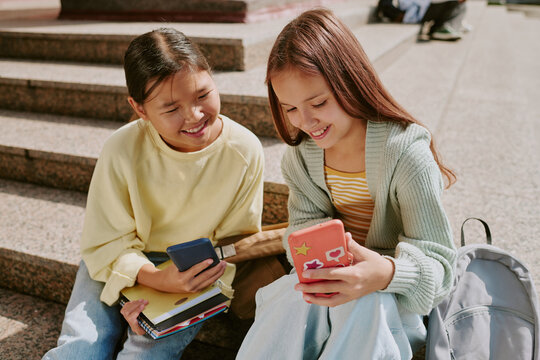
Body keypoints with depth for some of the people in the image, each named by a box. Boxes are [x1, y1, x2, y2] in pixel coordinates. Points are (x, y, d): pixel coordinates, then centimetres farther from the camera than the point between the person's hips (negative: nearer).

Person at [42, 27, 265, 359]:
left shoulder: (245, 151, -19)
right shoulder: (122, 150, -20)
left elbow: (236, 242, -9)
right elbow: (107, 243, -12)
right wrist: (156, 279, -30)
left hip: (196, 272, 0)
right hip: (121, 262, 1)